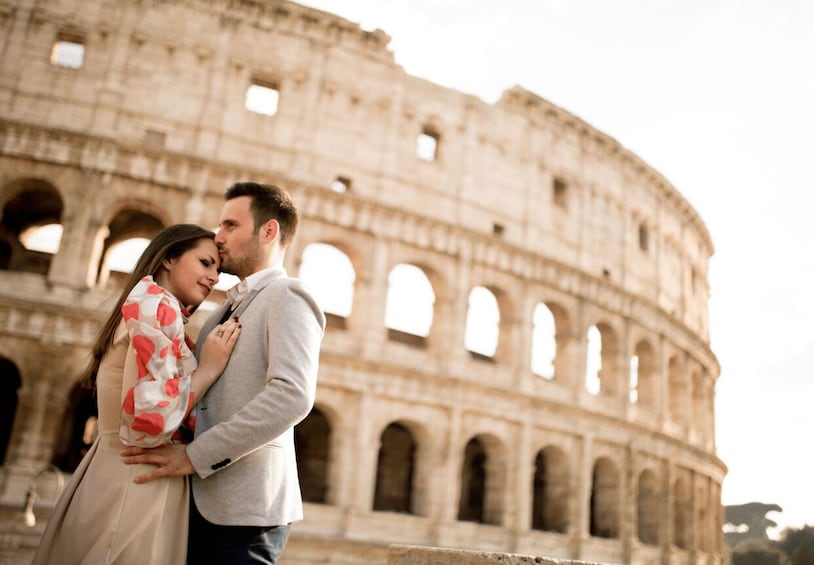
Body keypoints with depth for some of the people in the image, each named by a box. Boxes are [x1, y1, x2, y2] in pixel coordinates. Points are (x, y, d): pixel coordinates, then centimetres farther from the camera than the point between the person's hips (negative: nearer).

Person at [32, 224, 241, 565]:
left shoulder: (146, 302, 17)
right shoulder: (156, 303, -14)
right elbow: (147, 422, -23)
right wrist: (208, 369, -13)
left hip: (116, 481, 10)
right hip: (133, 490, -10)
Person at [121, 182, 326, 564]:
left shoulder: (286, 297, -8)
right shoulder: (225, 310, 19)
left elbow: (292, 396, -22)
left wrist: (195, 455, -20)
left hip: (242, 510, -7)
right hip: (200, 503, 8)